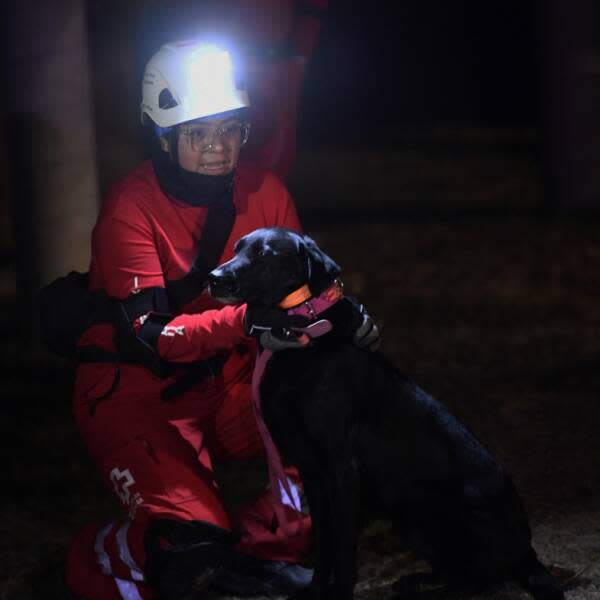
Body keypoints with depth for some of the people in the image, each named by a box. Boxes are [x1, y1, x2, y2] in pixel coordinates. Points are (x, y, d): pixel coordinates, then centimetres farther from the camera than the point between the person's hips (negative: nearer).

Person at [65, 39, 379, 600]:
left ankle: (250, 552, 2)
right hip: (137, 388, -6)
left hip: (229, 378, 6)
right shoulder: (131, 208, -19)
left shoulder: (262, 191, -3)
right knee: (186, 549, -25)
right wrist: (242, 322, -44)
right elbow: (145, 336, -27)